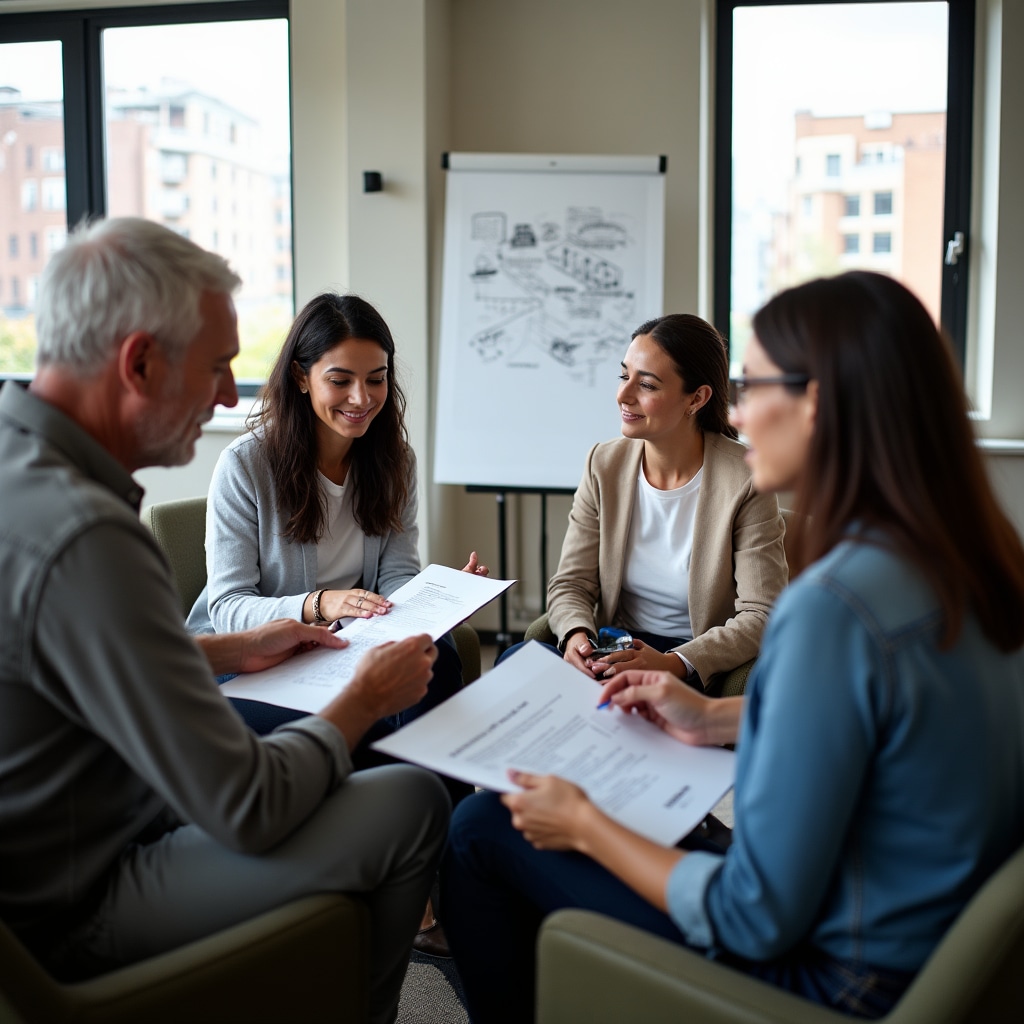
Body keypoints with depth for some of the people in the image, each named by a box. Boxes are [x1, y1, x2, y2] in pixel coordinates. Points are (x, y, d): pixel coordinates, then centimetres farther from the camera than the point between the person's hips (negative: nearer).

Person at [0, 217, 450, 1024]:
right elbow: (248, 809, -27)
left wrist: (230, 650, 14)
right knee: (413, 803, -9)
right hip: (73, 917, -10)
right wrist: (365, 700, -10)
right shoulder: (84, 538, -32)